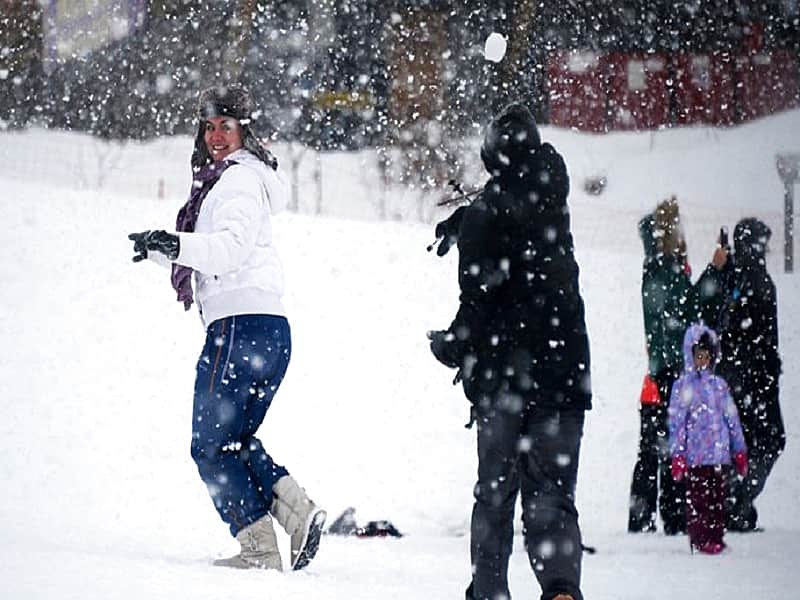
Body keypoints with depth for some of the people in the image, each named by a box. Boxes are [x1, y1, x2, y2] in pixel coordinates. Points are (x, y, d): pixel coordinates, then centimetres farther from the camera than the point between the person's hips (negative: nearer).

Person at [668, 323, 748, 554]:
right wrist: (677, 454, -8)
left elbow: (732, 419, 16)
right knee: (697, 498, -4)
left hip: (719, 454, 4)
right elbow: (676, 422, -2)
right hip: (695, 455, -4)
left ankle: (716, 539, 11)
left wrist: (740, 451, 14)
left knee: (717, 497, 5)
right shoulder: (683, 386, 0)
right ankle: (700, 541, 1)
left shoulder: (719, 385, 12)